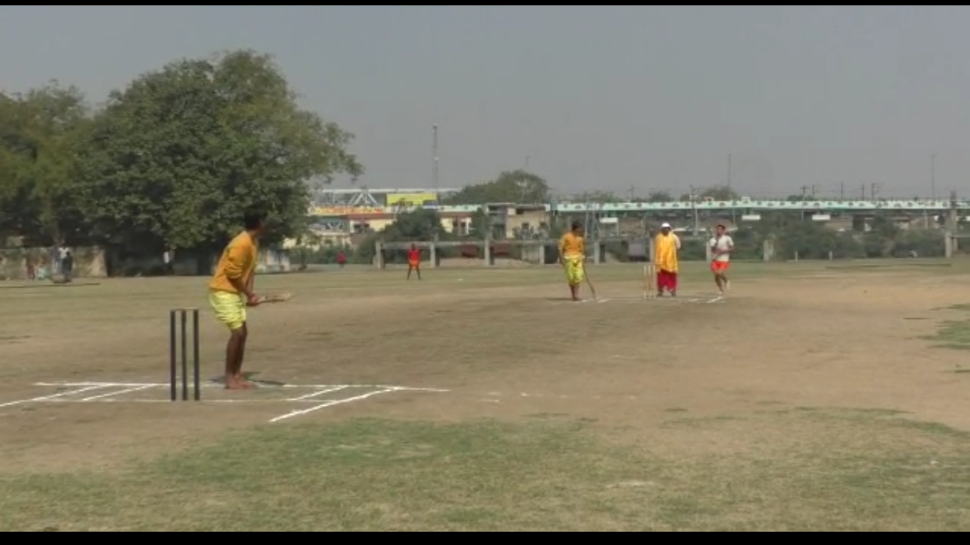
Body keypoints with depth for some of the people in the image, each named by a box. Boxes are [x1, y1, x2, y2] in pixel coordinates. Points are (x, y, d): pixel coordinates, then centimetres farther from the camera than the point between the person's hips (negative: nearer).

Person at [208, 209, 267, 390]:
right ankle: (229, 378, -5)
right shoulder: (242, 243, -22)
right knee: (237, 332, -12)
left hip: (235, 292, 10)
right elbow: (233, 273, -22)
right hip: (224, 291, -10)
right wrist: (249, 293, -14)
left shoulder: (253, 242, 9)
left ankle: (237, 376, 15)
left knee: (242, 333, 9)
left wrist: (250, 292, -2)